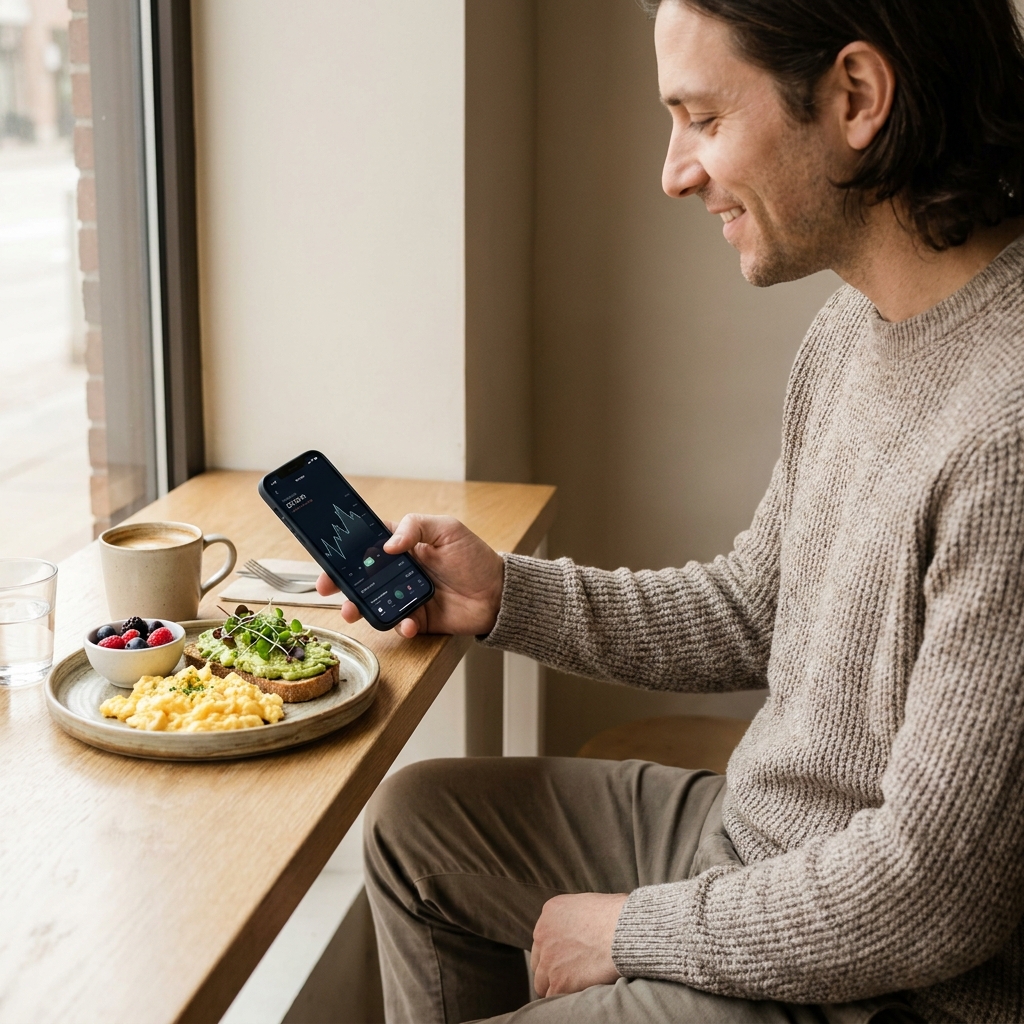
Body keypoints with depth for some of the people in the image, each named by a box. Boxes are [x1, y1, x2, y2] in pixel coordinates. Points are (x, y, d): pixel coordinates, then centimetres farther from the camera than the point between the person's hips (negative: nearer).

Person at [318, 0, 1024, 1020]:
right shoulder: (853, 326, 1)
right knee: (416, 819, 17)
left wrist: (635, 934, -14)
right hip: (747, 824, 9)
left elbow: (937, 893, -28)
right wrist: (506, 595, 2)